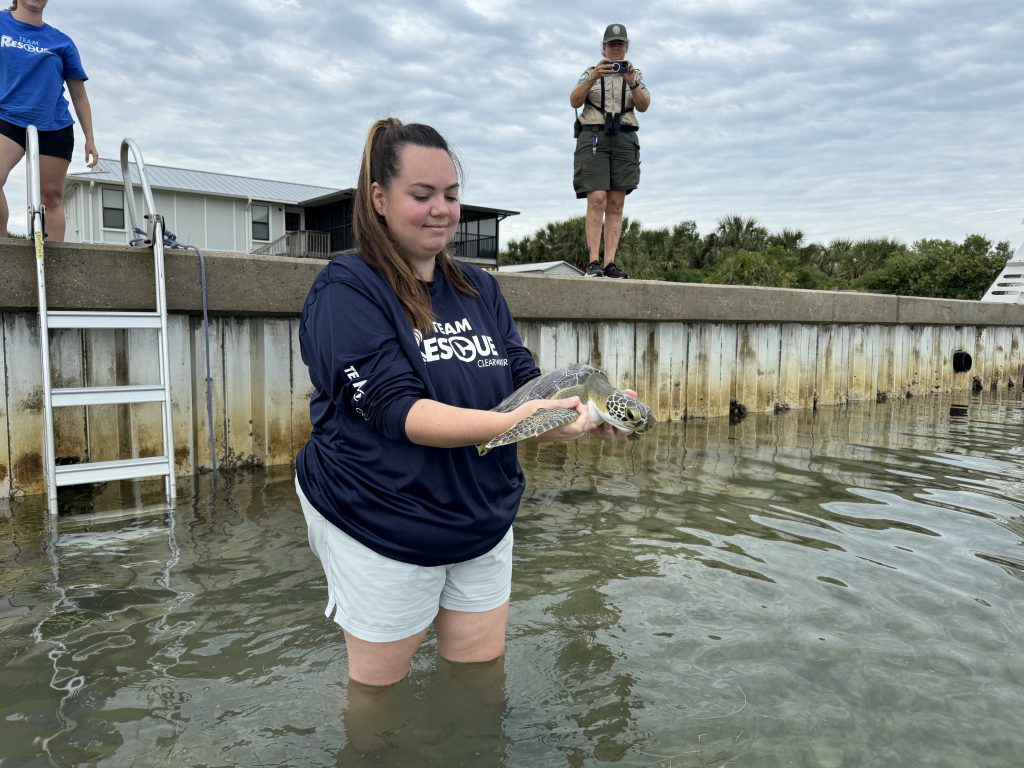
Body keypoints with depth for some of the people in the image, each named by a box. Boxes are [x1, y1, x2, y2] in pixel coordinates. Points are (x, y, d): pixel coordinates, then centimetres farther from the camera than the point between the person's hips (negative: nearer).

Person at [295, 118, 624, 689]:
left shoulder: (480, 288, 6)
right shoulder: (348, 290, -14)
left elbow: (526, 380, 2)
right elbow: (398, 411, -24)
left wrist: (587, 409, -19)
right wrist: (513, 422, -37)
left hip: (485, 521, 6)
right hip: (382, 528, -5)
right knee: (380, 690, 16)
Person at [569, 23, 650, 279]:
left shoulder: (635, 74, 16)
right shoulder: (591, 72, 12)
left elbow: (643, 106, 0)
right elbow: (574, 101, -4)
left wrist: (632, 83, -17)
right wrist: (593, 78, -19)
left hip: (624, 140, 2)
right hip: (593, 137, -2)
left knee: (616, 204, -4)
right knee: (597, 200, -16)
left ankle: (610, 263, -6)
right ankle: (593, 261, -17)